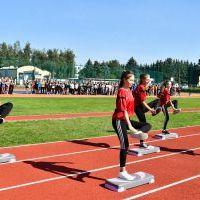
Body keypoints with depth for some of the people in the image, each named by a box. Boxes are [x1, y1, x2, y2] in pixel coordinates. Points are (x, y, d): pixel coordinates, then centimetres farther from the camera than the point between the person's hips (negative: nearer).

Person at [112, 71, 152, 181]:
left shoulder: (129, 91, 10)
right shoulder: (122, 92, -17)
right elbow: (123, 110, -24)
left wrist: (129, 123, 20)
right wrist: (130, 126, -30)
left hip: (126, 119, 9)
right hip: (119, 120, -9)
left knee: (148, 125, 8)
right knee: (125, 145, -7)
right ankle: (122, 172, 1)